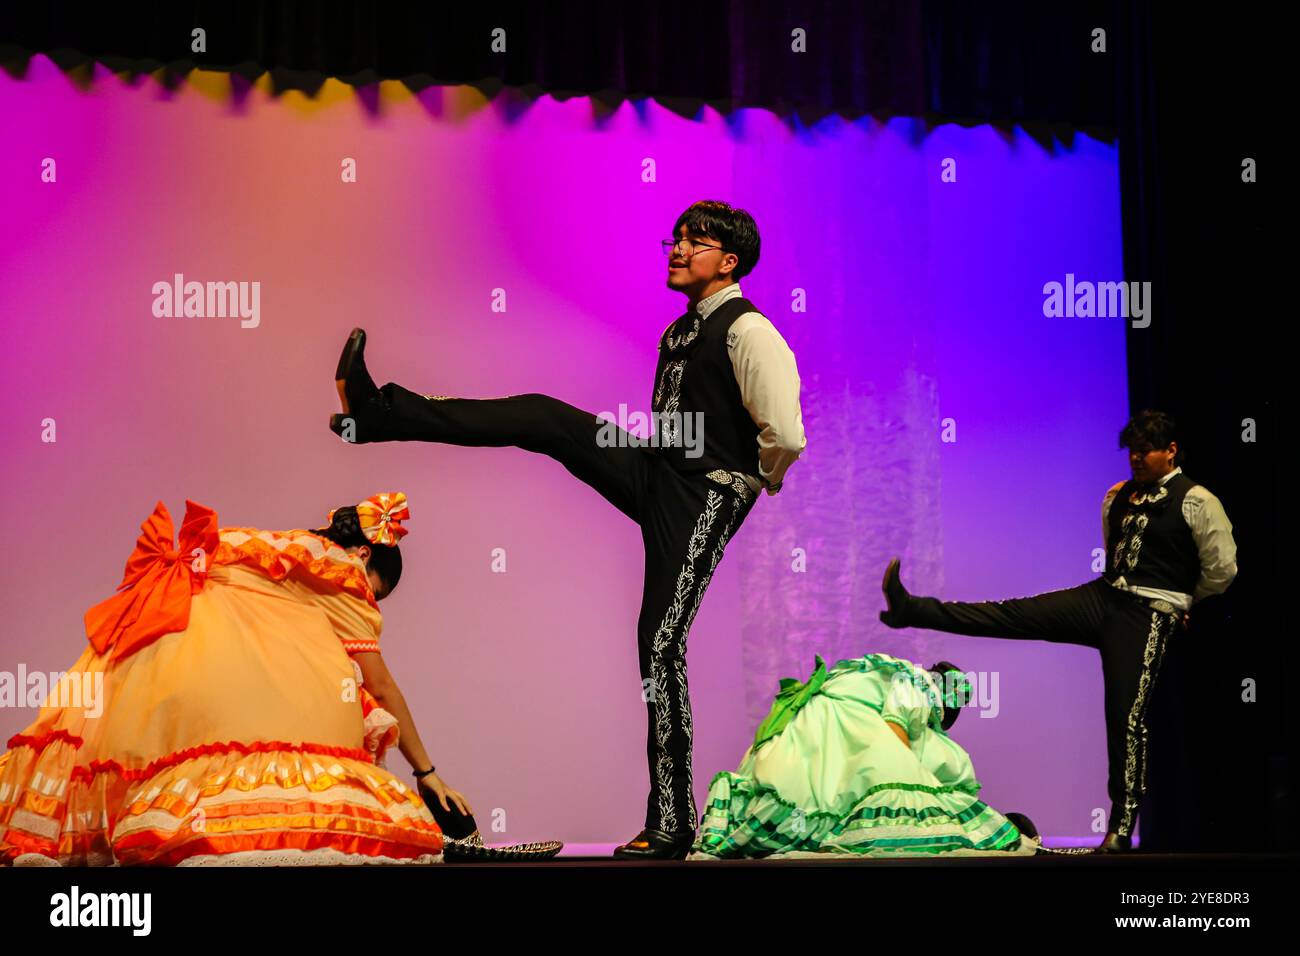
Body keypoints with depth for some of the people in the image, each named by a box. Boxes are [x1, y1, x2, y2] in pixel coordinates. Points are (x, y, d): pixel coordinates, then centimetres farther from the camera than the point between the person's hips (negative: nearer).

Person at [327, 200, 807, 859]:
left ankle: (671, 826, -2)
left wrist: (761, 481, -3)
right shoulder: (681, 329, 15)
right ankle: (377, 412, -8)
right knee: (544, 417, -6)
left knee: (661, 647, -10)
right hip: (652, 476, 8)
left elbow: (786, 435, -21)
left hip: (699, 505, -8)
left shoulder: (748, 332, -14)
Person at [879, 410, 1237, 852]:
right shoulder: (1119, 496, 13)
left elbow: (1222, 568, -5)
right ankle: (911, 609, -12)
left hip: (1146, 618, -6)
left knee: (1127, 718, -8)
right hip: (1101, 598, 6)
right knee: (1014, 613, -7)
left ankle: (1121, 831, -1)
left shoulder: (1196, 502, -8)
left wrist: (1184, 598, 12)